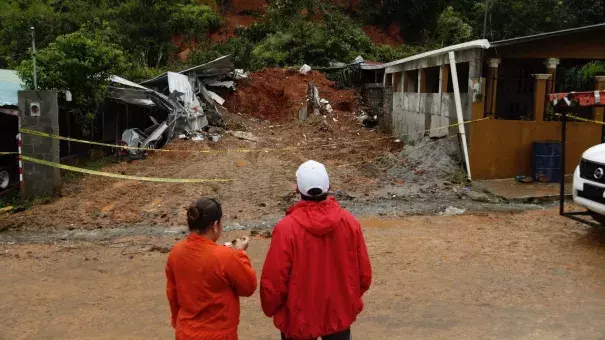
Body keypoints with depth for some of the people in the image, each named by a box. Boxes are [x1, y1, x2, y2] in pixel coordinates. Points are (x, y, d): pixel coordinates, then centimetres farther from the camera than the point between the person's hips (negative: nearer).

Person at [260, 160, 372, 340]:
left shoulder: (286, 228, -23)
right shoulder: (349, 222, -11)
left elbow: (274, 279, -16)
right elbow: (364, 272, -2)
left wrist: (270, 308, 4)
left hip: (299, 318, -3)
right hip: (339, 313, 3)